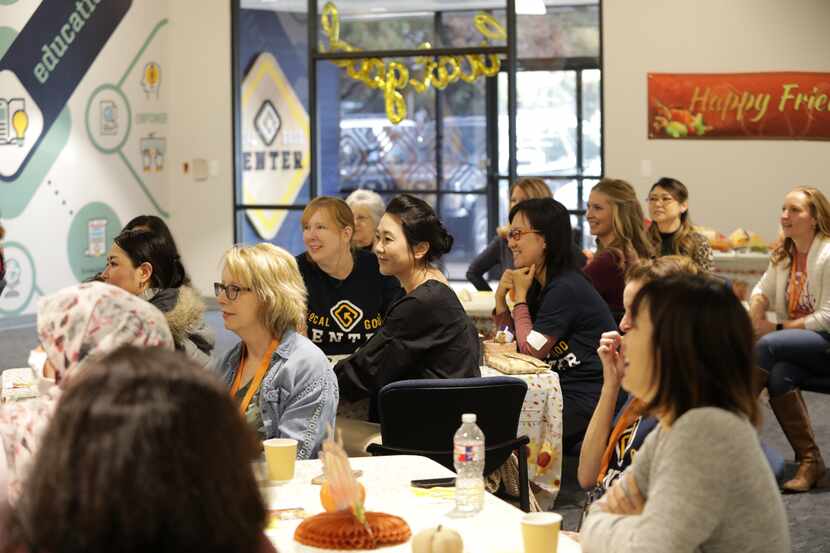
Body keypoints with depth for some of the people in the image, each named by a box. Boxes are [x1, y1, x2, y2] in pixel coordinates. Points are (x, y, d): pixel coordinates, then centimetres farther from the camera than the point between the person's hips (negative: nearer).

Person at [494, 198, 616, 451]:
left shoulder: (566, 288, -18)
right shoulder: (540, 285, 11)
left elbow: (531, 351, -13)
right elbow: (513, 346, 11)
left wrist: (520, 296, -7)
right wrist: (500, 298, 0)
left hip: (586, 403, -9)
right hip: (563, 391, 9)